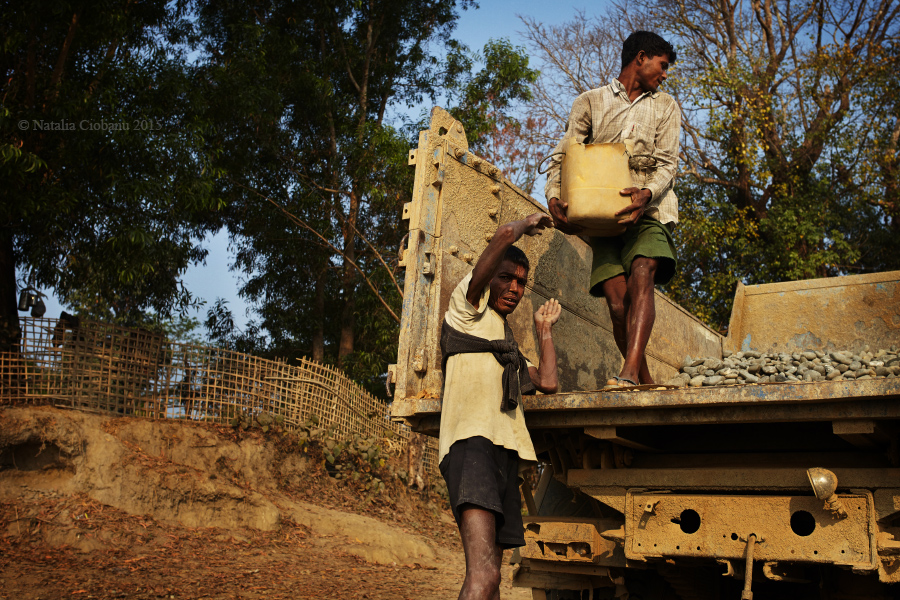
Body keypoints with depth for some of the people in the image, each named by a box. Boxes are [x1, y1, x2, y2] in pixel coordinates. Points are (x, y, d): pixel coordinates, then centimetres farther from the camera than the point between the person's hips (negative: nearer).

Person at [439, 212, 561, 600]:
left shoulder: (508, 348, 34)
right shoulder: (469, 306, 11)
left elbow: (548, 382, 26)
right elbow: (504, 235, 0)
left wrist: (544, 329, 35)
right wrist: (528, 224, 20)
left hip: (504, 451, 9)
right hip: (472, 439, -9)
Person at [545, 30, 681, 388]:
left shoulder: (665, 106, 16)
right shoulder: (590, 103, 12)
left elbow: (667, 162, 3)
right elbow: (563, 158, 5)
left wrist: (646, 193, -20)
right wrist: (554, 199, -16)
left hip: (649, 211, 0)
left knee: (641, 278, -26)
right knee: (617, 299, -13)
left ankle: (630, 372, -39)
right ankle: (646, 383, -2)